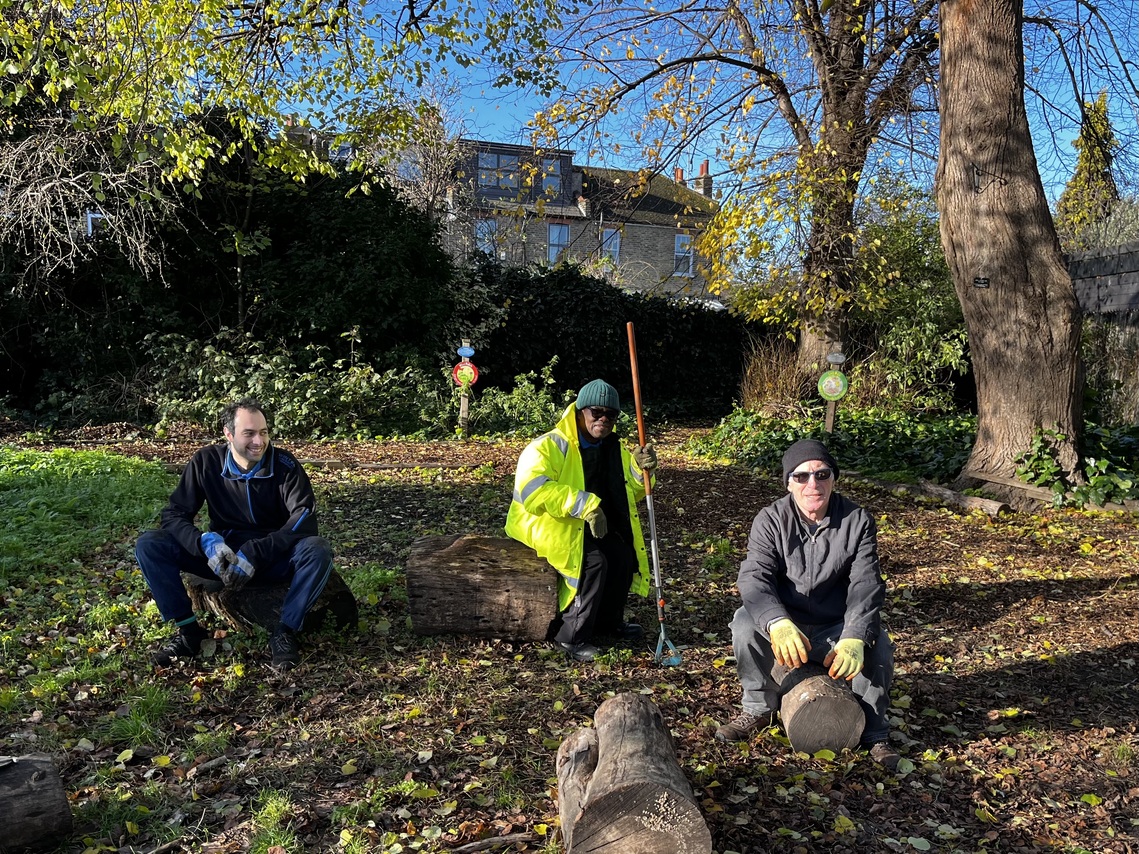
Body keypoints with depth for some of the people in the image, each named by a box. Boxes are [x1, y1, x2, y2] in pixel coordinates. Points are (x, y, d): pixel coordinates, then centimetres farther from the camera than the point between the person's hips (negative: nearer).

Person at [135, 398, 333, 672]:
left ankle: (285, 632, -21)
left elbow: (305, 519, -23)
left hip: (273, 557, -2)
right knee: (149, 544, -16)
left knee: (318, 550, -33)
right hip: (222, 556, 2)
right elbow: (174, 514, -7)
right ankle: (187, 629, -10)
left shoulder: (284, 463, -15)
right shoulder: (206, 461, -8)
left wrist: (255, 553, -33)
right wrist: (206, 543, -28)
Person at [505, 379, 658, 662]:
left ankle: (609, 621, 11)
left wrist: (640, 469, -8)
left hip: (584, 527, 8)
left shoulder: (613, 449, 8)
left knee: (624, 553, -12)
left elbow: (629, 492, 16)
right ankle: (571, 636, -14)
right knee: (594, 560, -27)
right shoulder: (549, 447, -17)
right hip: (543, 525, -7)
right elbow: (532, 490, -32)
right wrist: (584, 504, -35)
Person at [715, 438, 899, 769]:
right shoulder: (771, 520, -11)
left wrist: (854, 639, -37)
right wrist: (778, 624, -46)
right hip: (784, 624, 0)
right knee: (745, 623, -29)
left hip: (837, 628, 0)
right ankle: (758, 707, -5)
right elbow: (754, 577, -25)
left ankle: (874, 732, -2)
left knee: (877, 646, -28)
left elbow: (865, 586, -18)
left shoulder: (858, 521, -9)